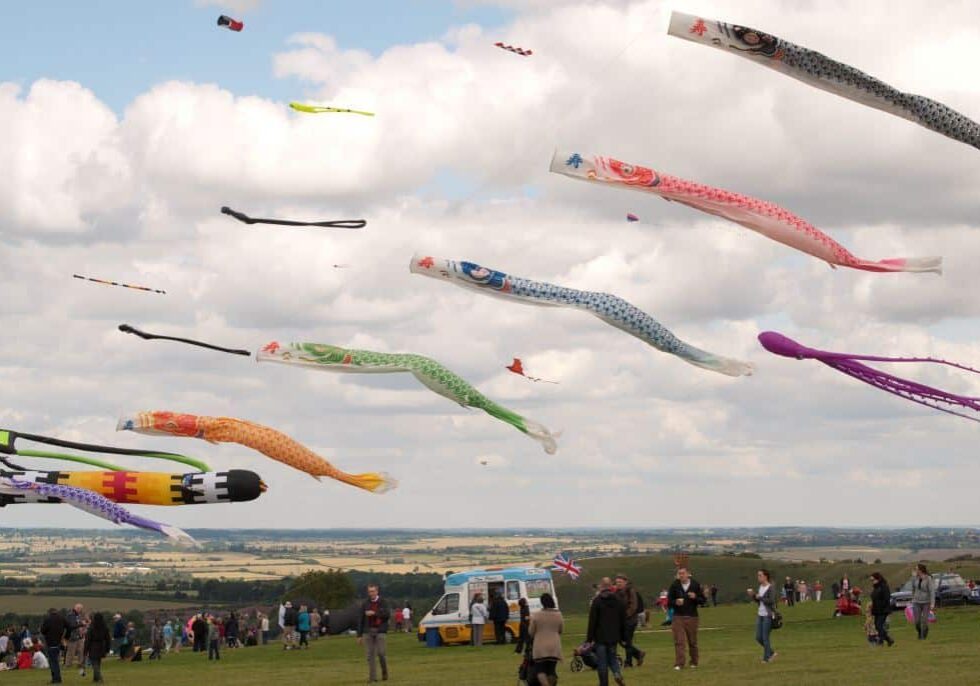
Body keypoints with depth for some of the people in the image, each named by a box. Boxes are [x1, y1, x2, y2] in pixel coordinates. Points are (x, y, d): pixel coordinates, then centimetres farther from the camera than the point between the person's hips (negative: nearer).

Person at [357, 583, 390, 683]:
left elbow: (388, 615, -8)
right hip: (368, 631, 2)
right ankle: (372, 676, -1)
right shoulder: (365, 604, 9)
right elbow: (361, 620, 10)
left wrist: (374, 613, -16)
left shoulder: (383, 603, 4)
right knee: (370, 655, -3)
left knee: (381, 653, -7)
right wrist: (359, 635, 7)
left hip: (380, 631, -2)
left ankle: (384, 673, 15)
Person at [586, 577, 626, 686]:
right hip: (614, 636, 4)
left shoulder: (597, 601, -10)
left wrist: (589, 638, -5)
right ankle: (617, 673, -9)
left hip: (600, 637, -4)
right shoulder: (618, 601, 5)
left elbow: (592, 621, -10)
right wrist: (623, 637, 17)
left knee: (602, 662, 3)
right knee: (612, 657, 17)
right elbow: (623, 621, 10)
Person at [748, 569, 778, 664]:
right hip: (760, 614, 8)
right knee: (758, 638, 8)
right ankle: (771, 652, 26)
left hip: (768, 616, -8)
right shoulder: (760, 587, 10)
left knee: (765, 638, -3)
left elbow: (771, 601, -22)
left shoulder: (770, 588, -12)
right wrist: (753, 595, 0)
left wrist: (759, 597, -14)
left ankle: (767, 658, 9)